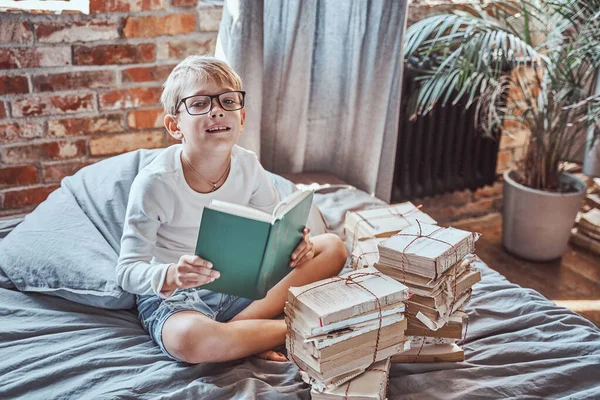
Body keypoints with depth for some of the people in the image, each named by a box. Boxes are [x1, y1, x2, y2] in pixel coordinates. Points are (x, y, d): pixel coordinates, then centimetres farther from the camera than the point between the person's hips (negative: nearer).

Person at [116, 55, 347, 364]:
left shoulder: (248, 166, -7)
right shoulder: (155, 182, -21)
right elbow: (127, 271, -18)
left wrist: (296, 245, -20)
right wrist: (170, 276, -40)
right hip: (171, 297, -5)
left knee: (332, 247, -5)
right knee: (190, 339, -42)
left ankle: (237, 328, -17)